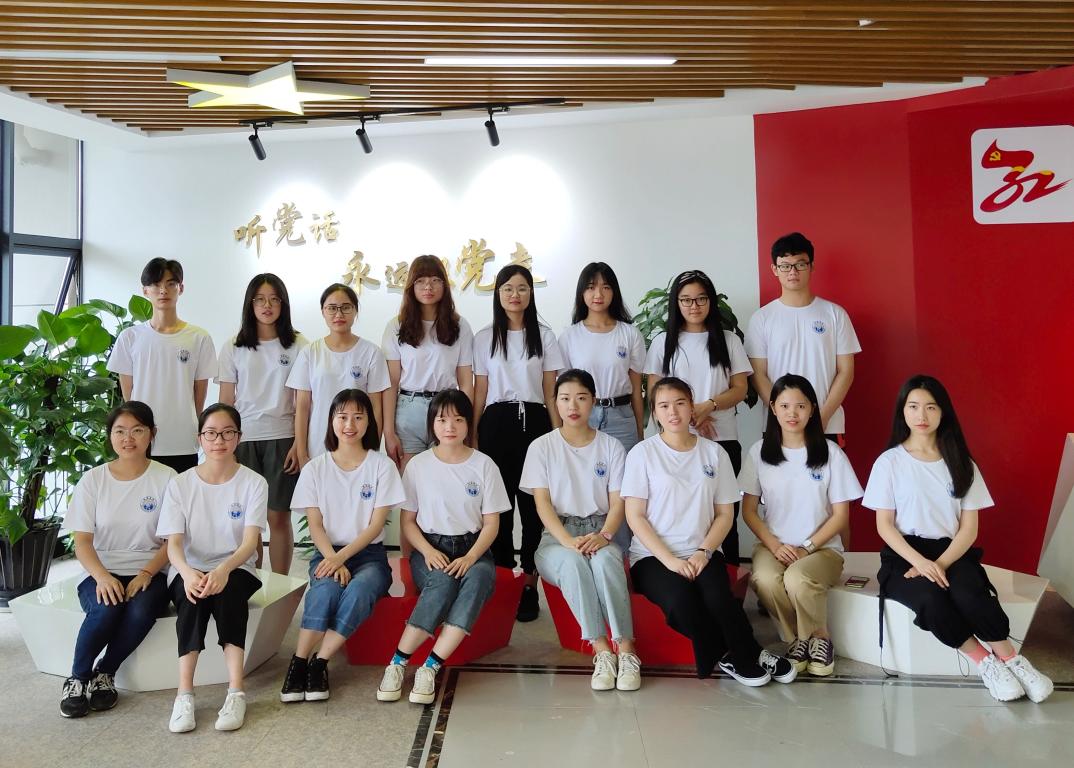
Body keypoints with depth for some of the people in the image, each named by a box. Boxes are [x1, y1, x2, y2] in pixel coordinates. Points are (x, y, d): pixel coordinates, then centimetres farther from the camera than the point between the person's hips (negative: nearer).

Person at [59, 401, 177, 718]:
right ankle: (77, 678, -8)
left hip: (149, 573, 0)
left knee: (141, 610, -33)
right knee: (107, 609, -33)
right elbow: (82, 541, -1)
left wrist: (146, 574, -16)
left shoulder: (166, 478, 1)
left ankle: (105, 674, -7)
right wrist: (102, 576, -20)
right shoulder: (92, 480, 4)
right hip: (101, 573, 0)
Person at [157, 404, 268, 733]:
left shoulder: (254, 483, -3)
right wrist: (187, 572, -32)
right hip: (189, 569, 1)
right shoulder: (180, 484, 1)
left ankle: (236, 692, -34)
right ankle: (184, 694, -31)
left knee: (228, 590, -35)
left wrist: (224, 569, -36)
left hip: (236, 568, -1)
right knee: (192, 595, -34)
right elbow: (174, 543, -8)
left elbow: (250, 541, -13)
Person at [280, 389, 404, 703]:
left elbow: (376, 524, -4)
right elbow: (315, 525, 0)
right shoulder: (315, 468, 6)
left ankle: (319, 664, -23)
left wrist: (342, 557, -17)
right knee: (326, 589, -33)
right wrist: (333, 561, -17)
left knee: (359, 592, -34)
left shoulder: (382, 465, 2)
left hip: (368, 553, -1)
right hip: (328, 553, 1)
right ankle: (299, 663, -22)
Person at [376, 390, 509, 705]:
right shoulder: (418, 464, 5)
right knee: (442, 581, -35)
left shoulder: (484, 465, 4)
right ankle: (397, 664, -29)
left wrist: (470, 557, -15)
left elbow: (491, 523, 2)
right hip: (430, 548, 0)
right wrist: (428, 551, -12)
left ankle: (430, 667, -36)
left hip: (472, 547, 1)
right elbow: (408, 521, 7)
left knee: (478, 577, -35)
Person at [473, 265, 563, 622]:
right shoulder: (484, 338, 8)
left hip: (534, 422, 0)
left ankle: (529, 584, 8)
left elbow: (551, 392, 6)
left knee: (532, 505, -1)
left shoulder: (544, 336, 7)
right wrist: (471, 436, 2)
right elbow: (479, 392, 8)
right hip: (497, 424, 1)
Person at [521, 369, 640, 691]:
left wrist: (604, 535, -19)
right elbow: (542, 502, -3)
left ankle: (626, 649, -34)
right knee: (572, 562, -36)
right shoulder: (542, 447, 5)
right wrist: (567, 540, -20)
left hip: (598, 530, 1)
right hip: (557, 535, 0)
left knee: (605, 560, -35)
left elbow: (618, 501, 2)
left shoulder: (611, 446, 8)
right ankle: (601, 650, -35)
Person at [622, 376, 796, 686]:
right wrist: (669, 559, -14)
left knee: (717, 597, -31)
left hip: (701, 554, 2)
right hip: (652, 555, -1)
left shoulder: (714, 453, 8)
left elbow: (724, 514, 9)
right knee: (680, 600, -31)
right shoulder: (642, 453, -1)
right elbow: (635, 516, -4)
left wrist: (704, 552, -9)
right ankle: (741, 656, -9)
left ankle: (739, 656, -5)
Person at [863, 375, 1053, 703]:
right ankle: (984, 660, -17)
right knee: (930, 597, -33)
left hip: (952, 553, 2)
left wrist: (940, 564, -14)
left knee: (967, 593, -33)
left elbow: (969, 528, 3)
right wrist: (920, 562, -18)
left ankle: (1010, 657, -18)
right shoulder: (889, 462, 1)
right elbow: (884, 525, -3)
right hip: (904, 556, -1)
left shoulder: (961, 463, 8)